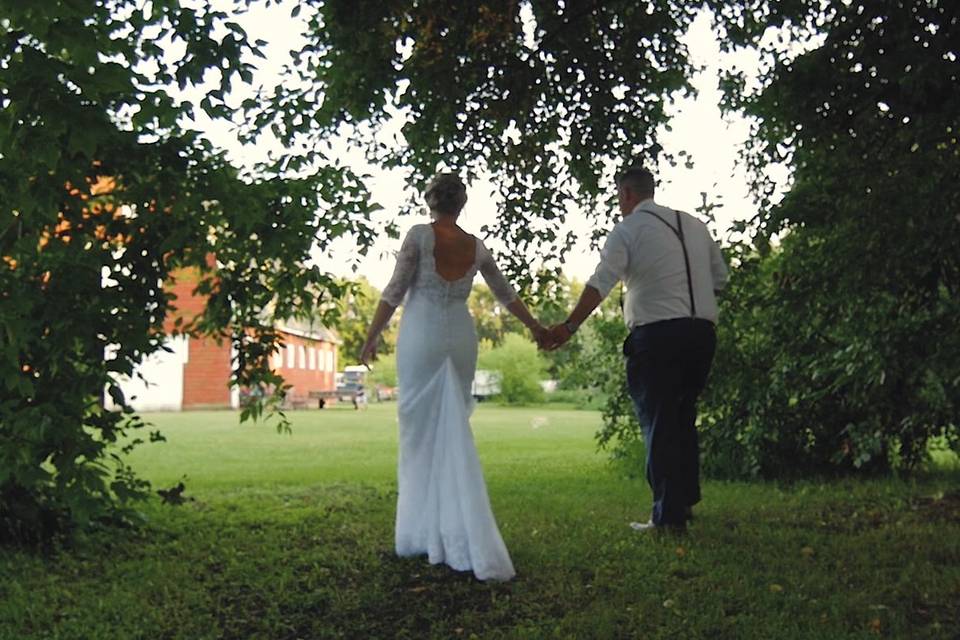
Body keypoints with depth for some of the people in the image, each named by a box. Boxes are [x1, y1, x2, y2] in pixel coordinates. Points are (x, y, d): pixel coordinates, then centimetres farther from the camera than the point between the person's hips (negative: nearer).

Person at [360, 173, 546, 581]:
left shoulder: (420, 235, -4)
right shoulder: (475, 246, 8)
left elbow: (396, 291, -8)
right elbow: (506, 294, 18)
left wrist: (371, 336, 0)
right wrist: (536, 328, 31)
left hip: (421, 337, -4)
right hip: (461, 338, 4)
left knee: (420, 434, 4)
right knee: (454, 432, 10)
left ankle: (425, 532, 7)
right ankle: (458, 533, 13)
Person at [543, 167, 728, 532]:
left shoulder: (627, 230, -3)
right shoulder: (695, 225, 16)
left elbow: (601, 283, -14)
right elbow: (720, 278, 18)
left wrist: (569, 327, -17)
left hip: (657, 334, -6)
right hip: (702, 331, 7)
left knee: (658, 423, -1)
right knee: (683, 419, 19)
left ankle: (668, 515, 0)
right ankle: (686, 500, 27)